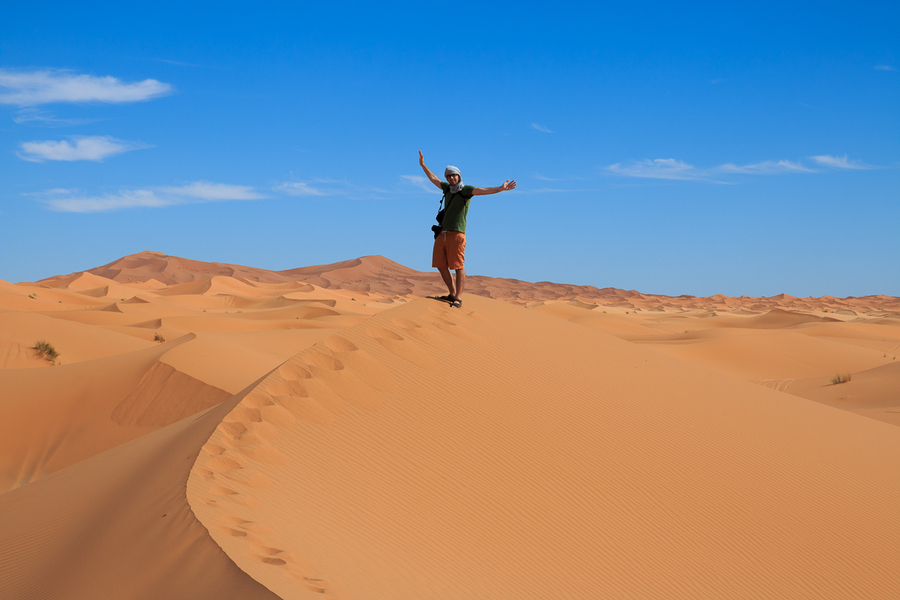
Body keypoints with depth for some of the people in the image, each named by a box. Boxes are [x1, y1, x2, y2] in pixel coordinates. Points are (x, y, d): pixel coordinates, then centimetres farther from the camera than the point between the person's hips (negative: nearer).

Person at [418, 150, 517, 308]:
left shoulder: (465, 190, -2)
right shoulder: (448, 188, 18)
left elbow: (482, 190, -17)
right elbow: (433, 179, 36)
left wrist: (500, 188, -32)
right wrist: (423, 165, 45)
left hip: (456, 234, -8)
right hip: (442, 234, 8)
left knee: (458, 266, -8)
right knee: (441, 265, 8)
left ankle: (458, 299, -8)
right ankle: (452, 294, 19)